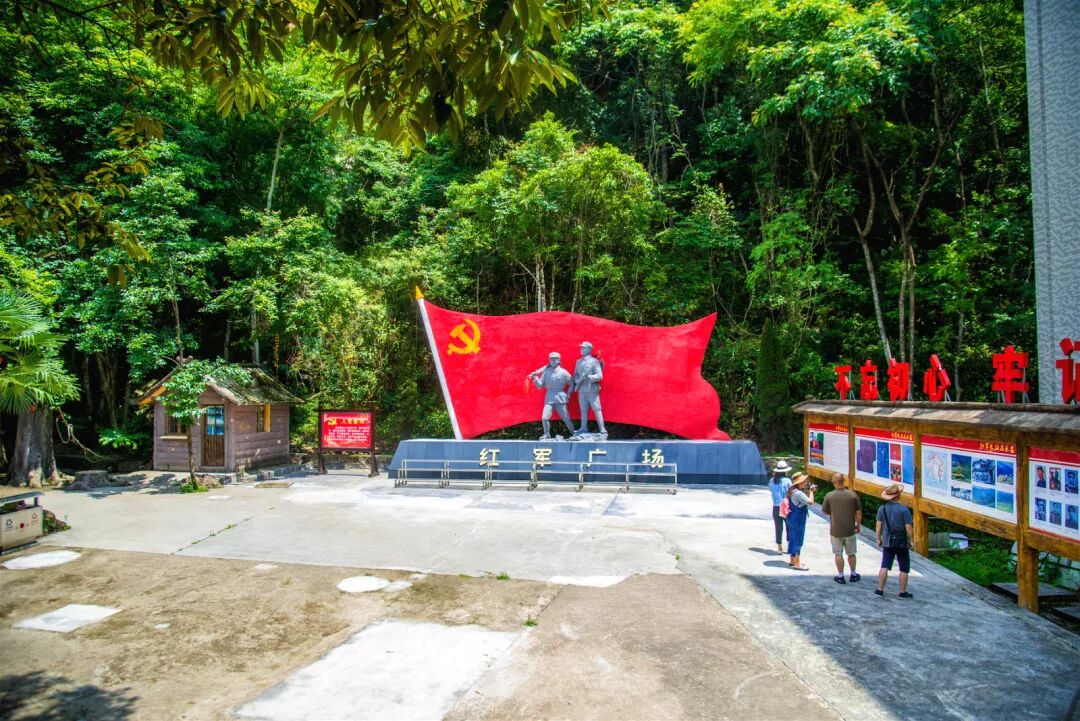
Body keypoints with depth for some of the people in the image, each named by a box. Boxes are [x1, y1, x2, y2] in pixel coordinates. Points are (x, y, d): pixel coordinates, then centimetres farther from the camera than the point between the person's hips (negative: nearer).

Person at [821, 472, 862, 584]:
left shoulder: (829, 496, -13)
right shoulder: (852, 494, -10)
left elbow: (824, 511, -3)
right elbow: (858, 512, -5)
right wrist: (858, 525, 9)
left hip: (835, 531, -1)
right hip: (850, 530, 2)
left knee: (838, 554, 10)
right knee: (851, 553, 18)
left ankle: (840, 576, 16)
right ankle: (853, 575, 31)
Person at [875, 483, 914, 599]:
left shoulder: (882, 509, -2)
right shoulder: (904, 509, -13)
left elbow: (879, 525, 1)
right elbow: (908, 528, -13)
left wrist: (878, 539, 12)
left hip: (887, 543, 3)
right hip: (902, 543, -3)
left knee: (884, 567, 7)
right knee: (904, 569, 10)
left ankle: (880, 590, 6)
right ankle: (903, 592, 16)